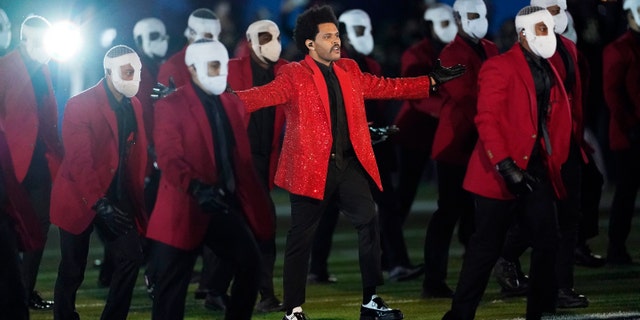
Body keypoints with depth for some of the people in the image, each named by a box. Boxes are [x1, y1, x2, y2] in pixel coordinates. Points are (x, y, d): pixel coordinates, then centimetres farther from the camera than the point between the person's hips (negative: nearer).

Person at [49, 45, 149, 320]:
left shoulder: (134, 106, 7)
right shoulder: (80, 105, -14)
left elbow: (137, 153, 10)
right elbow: (79, 161, -19)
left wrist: (136, 195, 1)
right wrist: (100, 204, -25)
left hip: (118, 197, 5)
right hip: (80, 199, -5)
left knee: (131, 257, -7)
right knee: (72, 271, 2)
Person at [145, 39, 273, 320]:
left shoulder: (233, 104, 13)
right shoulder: (170, 106, -8)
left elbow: (242, 159, 16)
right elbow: (169, 157, -19)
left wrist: (255, 202, 11)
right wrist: (196, 188, -35)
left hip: (226, 205, 6)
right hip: (186, 209, -6)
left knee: (250, 264, -2)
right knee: (172, 283, -1)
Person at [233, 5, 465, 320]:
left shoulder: (350, 71, 13)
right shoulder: (294, 75, -6)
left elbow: (386, 87, 20)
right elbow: (267, 94, -19)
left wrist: (432, 81, 21)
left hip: (349, 164, 6)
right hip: (312, 167, -6)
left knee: (369, 224, 3)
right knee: (301, 237, 0)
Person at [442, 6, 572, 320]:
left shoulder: (548, 71, 14)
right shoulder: (500, 67, -9)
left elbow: (558, 118, 19)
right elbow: (486, 119, -15)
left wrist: (555, 162, 9)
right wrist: (505, 165, -21)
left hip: (537, 171, 7)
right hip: (502, 174, -7)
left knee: (547, 243, 3)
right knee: (486, 247, -3)